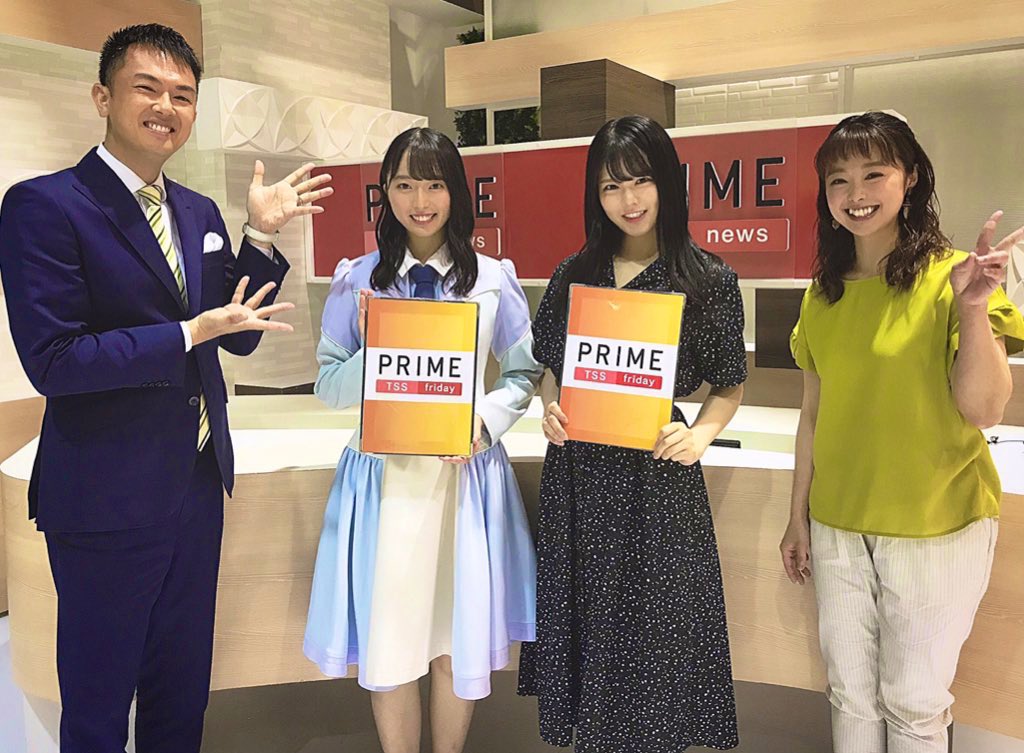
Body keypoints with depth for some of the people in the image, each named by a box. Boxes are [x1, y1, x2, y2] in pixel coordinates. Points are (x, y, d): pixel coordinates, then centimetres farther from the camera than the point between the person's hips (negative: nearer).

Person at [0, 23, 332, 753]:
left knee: (183, 690, 23)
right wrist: (189, 333, -24)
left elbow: (238, 334, 8)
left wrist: (262, 236, -4)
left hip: (199, 482, 7)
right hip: (106, 496, -6)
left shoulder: (199, 213, 7)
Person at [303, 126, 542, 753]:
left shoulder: (492, 278, 3)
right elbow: (330, 387, 3)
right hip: (385, 472, 0)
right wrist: (375, 352, -15)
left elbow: (524, 373, 5)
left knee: (460, 637, 10)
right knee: (389, 639, 7)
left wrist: (484, 418, -12)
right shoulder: (358, 279, 3)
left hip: (467, 470, 0)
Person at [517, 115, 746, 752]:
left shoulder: (709, 279, -4)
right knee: (585, 620, 14)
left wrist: (700, 435, -15)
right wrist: (551, 412, -5)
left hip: (656, 470, -3)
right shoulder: (574, 274, 6)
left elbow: (729, 387, 3)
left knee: (652, 626, 8)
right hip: (577, 470, 3)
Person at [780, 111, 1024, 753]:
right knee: (850, 693, 17)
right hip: (838, 527, 4)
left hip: (935, 530, -4)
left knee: (914, 701, 11)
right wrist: (800, 517, 12)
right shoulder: (824, 295, 4)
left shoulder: (951, 277, -10)